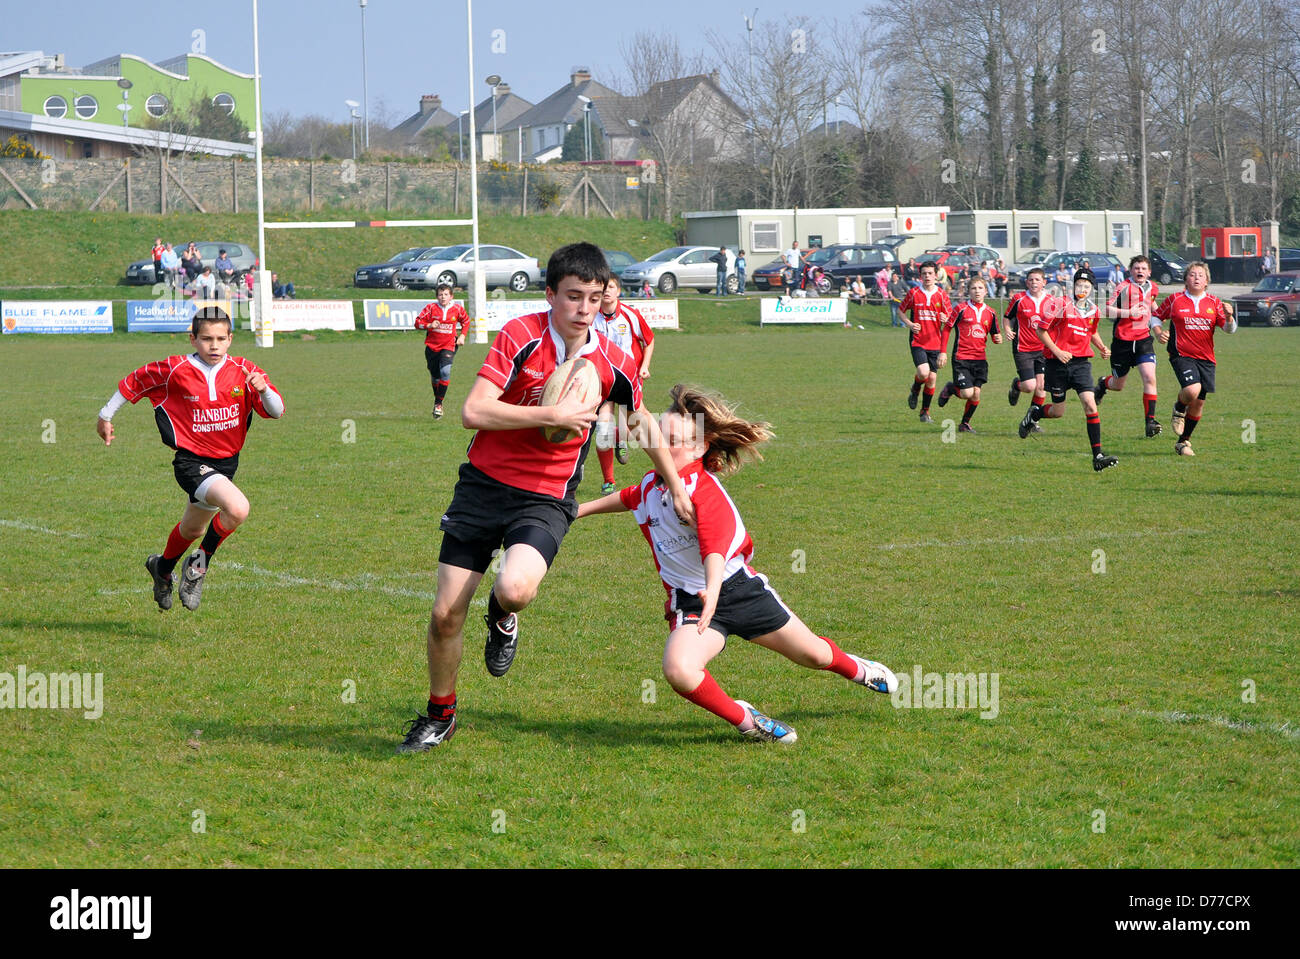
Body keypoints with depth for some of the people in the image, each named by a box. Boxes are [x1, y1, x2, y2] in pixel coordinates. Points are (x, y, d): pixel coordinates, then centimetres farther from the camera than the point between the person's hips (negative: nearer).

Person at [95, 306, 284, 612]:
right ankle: (199, 566, -6)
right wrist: (106, 416, 12)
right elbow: (134, 381, 2)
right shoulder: (175, 371, -13)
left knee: (192, 528, 25)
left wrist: (264, 390, -32)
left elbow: (276, 411, -10)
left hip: (227, 461, 5)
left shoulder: (243, 371, -7)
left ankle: (163, 567, 56)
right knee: (238, 509, -29)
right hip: (191, 461, -5)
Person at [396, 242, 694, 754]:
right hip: (484, 484, 0)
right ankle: (440, 715, 26)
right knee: (445, 614, 0)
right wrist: (554, 415, -23)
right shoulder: (520, 335, -12)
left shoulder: (613, 364, -3)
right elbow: (473, 412, -21)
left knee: (514, 589, -30)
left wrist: (676, 487, 24)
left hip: (545, 500, 0)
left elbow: (644, 423, 18)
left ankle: (504, 618, 9)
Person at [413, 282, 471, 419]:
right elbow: (418, 322, -2)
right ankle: (437, 400, 34)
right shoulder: (431, 308, -5)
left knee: (445, 372, -23)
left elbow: (466, 321, 18)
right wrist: (429, 325, -20)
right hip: (432, 345, 1)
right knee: (435, 376, 9)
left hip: (448, 346, -1)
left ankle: (439, 403, -15)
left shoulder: (457, 309, -1)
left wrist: (462, 336, 6)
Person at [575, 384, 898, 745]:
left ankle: (857, 669, 52)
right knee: (678, 671, -29)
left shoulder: (703, 488, -22)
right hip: (691, 602, 4)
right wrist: (578, 510, 36)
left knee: (814, 655, 14)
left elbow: (715, 546, -38)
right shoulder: (650, 486, 2)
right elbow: (624, 499, 29)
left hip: (742, 589, -4)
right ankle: (744, 719, -3)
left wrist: (713, 590, -56)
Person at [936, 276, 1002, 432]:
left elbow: (994, 334, 17)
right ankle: (950, 389, 21)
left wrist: (998, 338, -7)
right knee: (967, 393, -12)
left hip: (980, 358, 4)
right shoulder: (961, 309, -6)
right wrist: (943, 352, -5)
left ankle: (965, 423, 18)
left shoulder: (990, 313, 7)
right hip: (961, 357, -4)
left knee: (976, 393, -2)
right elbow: (946, 329, 0)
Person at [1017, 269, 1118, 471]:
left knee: (1090, 405, -13)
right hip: (1058, 363, -3)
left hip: (1081, 363, 3)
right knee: (1058, 411, 6)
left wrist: (1102, 347, 8)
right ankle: (1033, 413, 42)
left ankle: (1098, 456, -14)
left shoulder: (1094, 311, 6)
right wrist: (1057, 351, -16)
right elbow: (1040, 329, -8)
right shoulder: (1062, 306, -11)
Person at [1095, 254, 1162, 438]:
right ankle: (1103, 384, 48)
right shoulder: (1124, 287, -11)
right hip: (1122, 341, -3)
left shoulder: (1152, 288, 8)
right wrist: (1128, 312, -25)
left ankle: (1150, 421, -14)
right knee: (1118, 385, 10)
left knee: (1149, 378, -17)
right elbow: (1105, 308, -18)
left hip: (1143, 339, 3)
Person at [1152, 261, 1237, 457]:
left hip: (1206, 359, 4)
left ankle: (1184, 441, 22)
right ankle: (1178, 410, 8)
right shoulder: (1175, 300, 0)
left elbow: (1230, 329, 3)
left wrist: (1229, 316, -18)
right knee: (1192, 390, -28)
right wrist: (1159, 332, -7)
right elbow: (1156, 316, 13)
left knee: (1199, 403, 5)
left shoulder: (1214, 302, 6)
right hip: (1181, 354, -4)